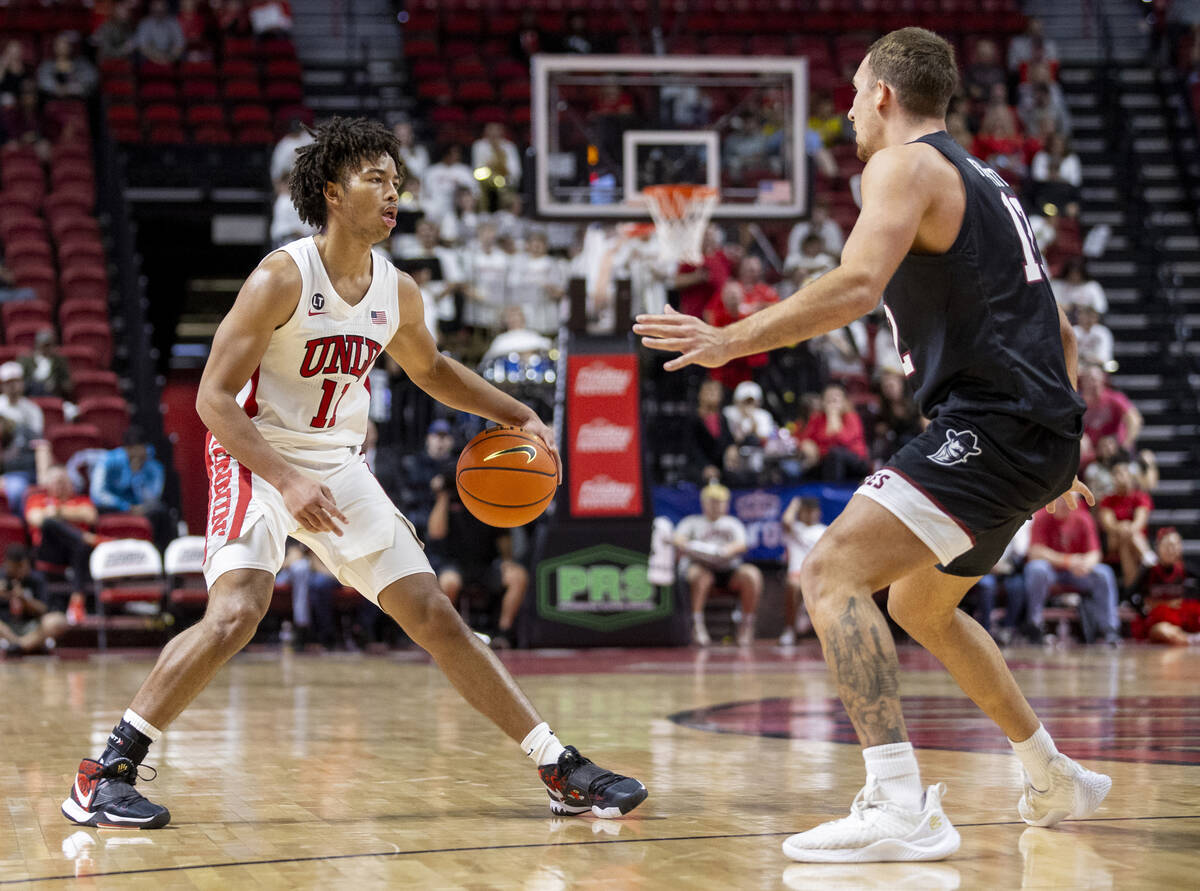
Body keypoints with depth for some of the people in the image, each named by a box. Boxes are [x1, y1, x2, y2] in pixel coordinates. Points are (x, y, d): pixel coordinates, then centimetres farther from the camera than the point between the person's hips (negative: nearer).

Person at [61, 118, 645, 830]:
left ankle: (562, 771, 9)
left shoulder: (397, 292, 1)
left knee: (435, 616, 4)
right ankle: (105, 773, -19)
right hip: (257, 459, -6)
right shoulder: (283, 277, -18)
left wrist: (519, 416, 13)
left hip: (341, 467, 6)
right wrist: (288, 481, -30)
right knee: (237, 612, -28)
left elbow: (430, 368, 24)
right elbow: (213, 398, -20)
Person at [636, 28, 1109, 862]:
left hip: (991, 421, -10)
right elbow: (1060, 335, 27)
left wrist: (731, 340, -20)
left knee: (833, 574, -17)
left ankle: (901, 808, -28)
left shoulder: (907, 165, -5)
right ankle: (1056, 780, 37)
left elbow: (858, 284, -24)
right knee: (922, 606, 28)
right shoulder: (984, 182, 24)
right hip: (1039, 429, 10)